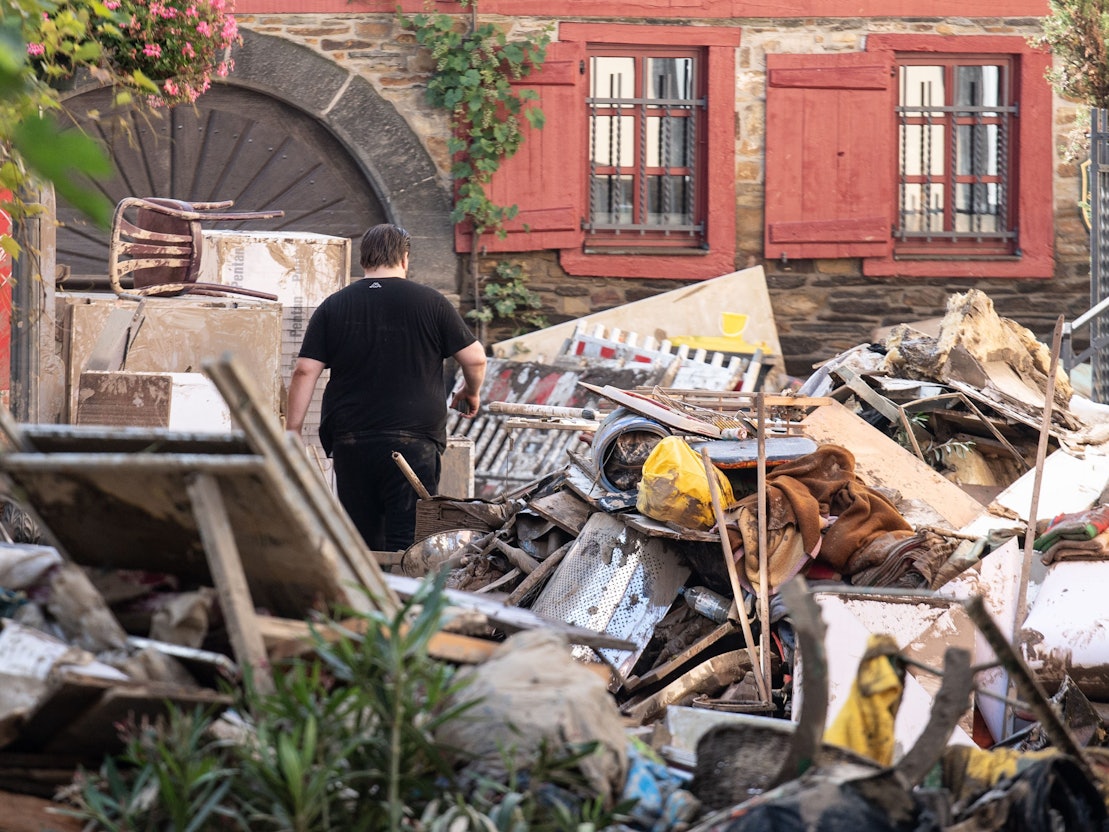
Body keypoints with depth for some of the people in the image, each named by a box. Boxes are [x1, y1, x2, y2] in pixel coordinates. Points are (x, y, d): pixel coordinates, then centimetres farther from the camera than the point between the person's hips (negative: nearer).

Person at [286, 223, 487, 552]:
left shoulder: (332, 307, 6)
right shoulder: (430, 303, 1)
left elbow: (305, 372, 0)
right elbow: (475, 358, 3)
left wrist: (293, 430, 5)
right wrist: (471, 392, 24)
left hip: (351, 441, 2)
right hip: (414, 438, -2)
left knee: (360, 540, 10)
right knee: (407, 543, -5)